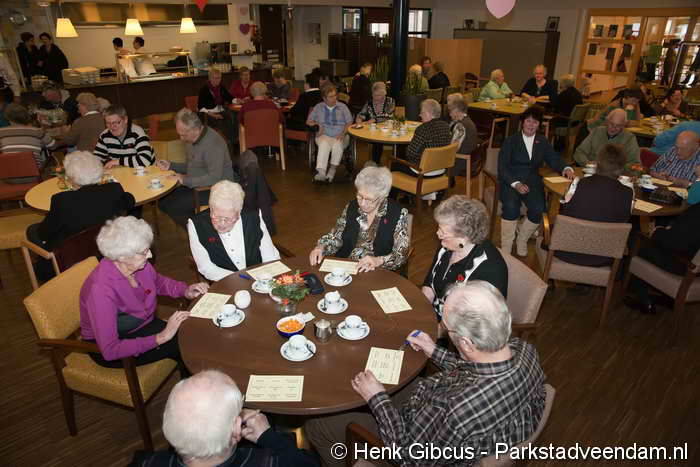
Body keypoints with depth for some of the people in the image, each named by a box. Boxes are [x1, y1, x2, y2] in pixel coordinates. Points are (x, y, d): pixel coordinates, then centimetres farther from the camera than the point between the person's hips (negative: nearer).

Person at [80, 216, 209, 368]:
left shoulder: (140, 265, -14)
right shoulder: (101, 289, -33)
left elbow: (158, 281, 11)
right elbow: (110, 350, -33)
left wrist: (186, 291, -7)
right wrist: (161, 338, -34)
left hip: (143, 325, 6)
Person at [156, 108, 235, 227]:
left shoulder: (213, 143, -24)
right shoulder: (191, 139, 7)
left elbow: (214, 178, -30)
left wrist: (185, 180, -24)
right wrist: (171, 165, 6)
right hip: (196, 185, 10)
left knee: (173, 206, -18)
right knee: (163, 201, 3)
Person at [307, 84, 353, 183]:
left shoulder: (342, 107, 15)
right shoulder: (318, 107, 16)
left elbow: (349, 122, 9)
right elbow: (308, 121, 18)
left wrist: (343, 133, -9)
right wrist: (316, 124, -4)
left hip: (339, 137, 0)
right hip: (324, 136, 0)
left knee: (337, 145, -36)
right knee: (324, 144, -36)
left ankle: (332, 169, -30)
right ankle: (321, 172, -46)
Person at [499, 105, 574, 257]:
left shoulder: (542, 142, 17)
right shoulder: (511, 141, 5)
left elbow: (554, 160, 14)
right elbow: (502, 167, -5)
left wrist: (565, 169, -10)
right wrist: (516, 184, -20)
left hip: (532, 182, 3)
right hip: (510, 181, -3)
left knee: (538, 209, -27)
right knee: (511, 207, -33)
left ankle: (522, 240, -1)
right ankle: (505, 249, -21)